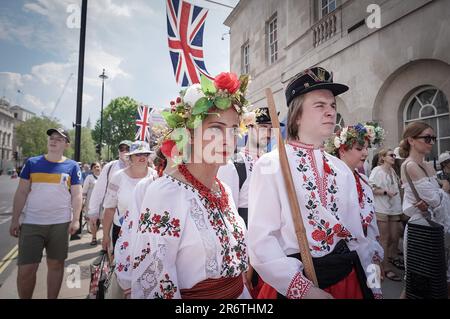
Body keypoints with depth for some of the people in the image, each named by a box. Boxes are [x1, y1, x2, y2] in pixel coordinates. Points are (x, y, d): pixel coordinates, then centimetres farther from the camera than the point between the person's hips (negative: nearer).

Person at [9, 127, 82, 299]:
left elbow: (77, 195, 0)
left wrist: (76, 220, -8)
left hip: (60, 224, 0)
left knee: (56, 264, 11)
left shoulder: (72, 166, 2)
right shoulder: (32, 163, 5)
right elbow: (21, 192, 6)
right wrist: (15, 220, 2)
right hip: (31, 223, 1)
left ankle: (52, 297, 28)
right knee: (26, 269, 3)